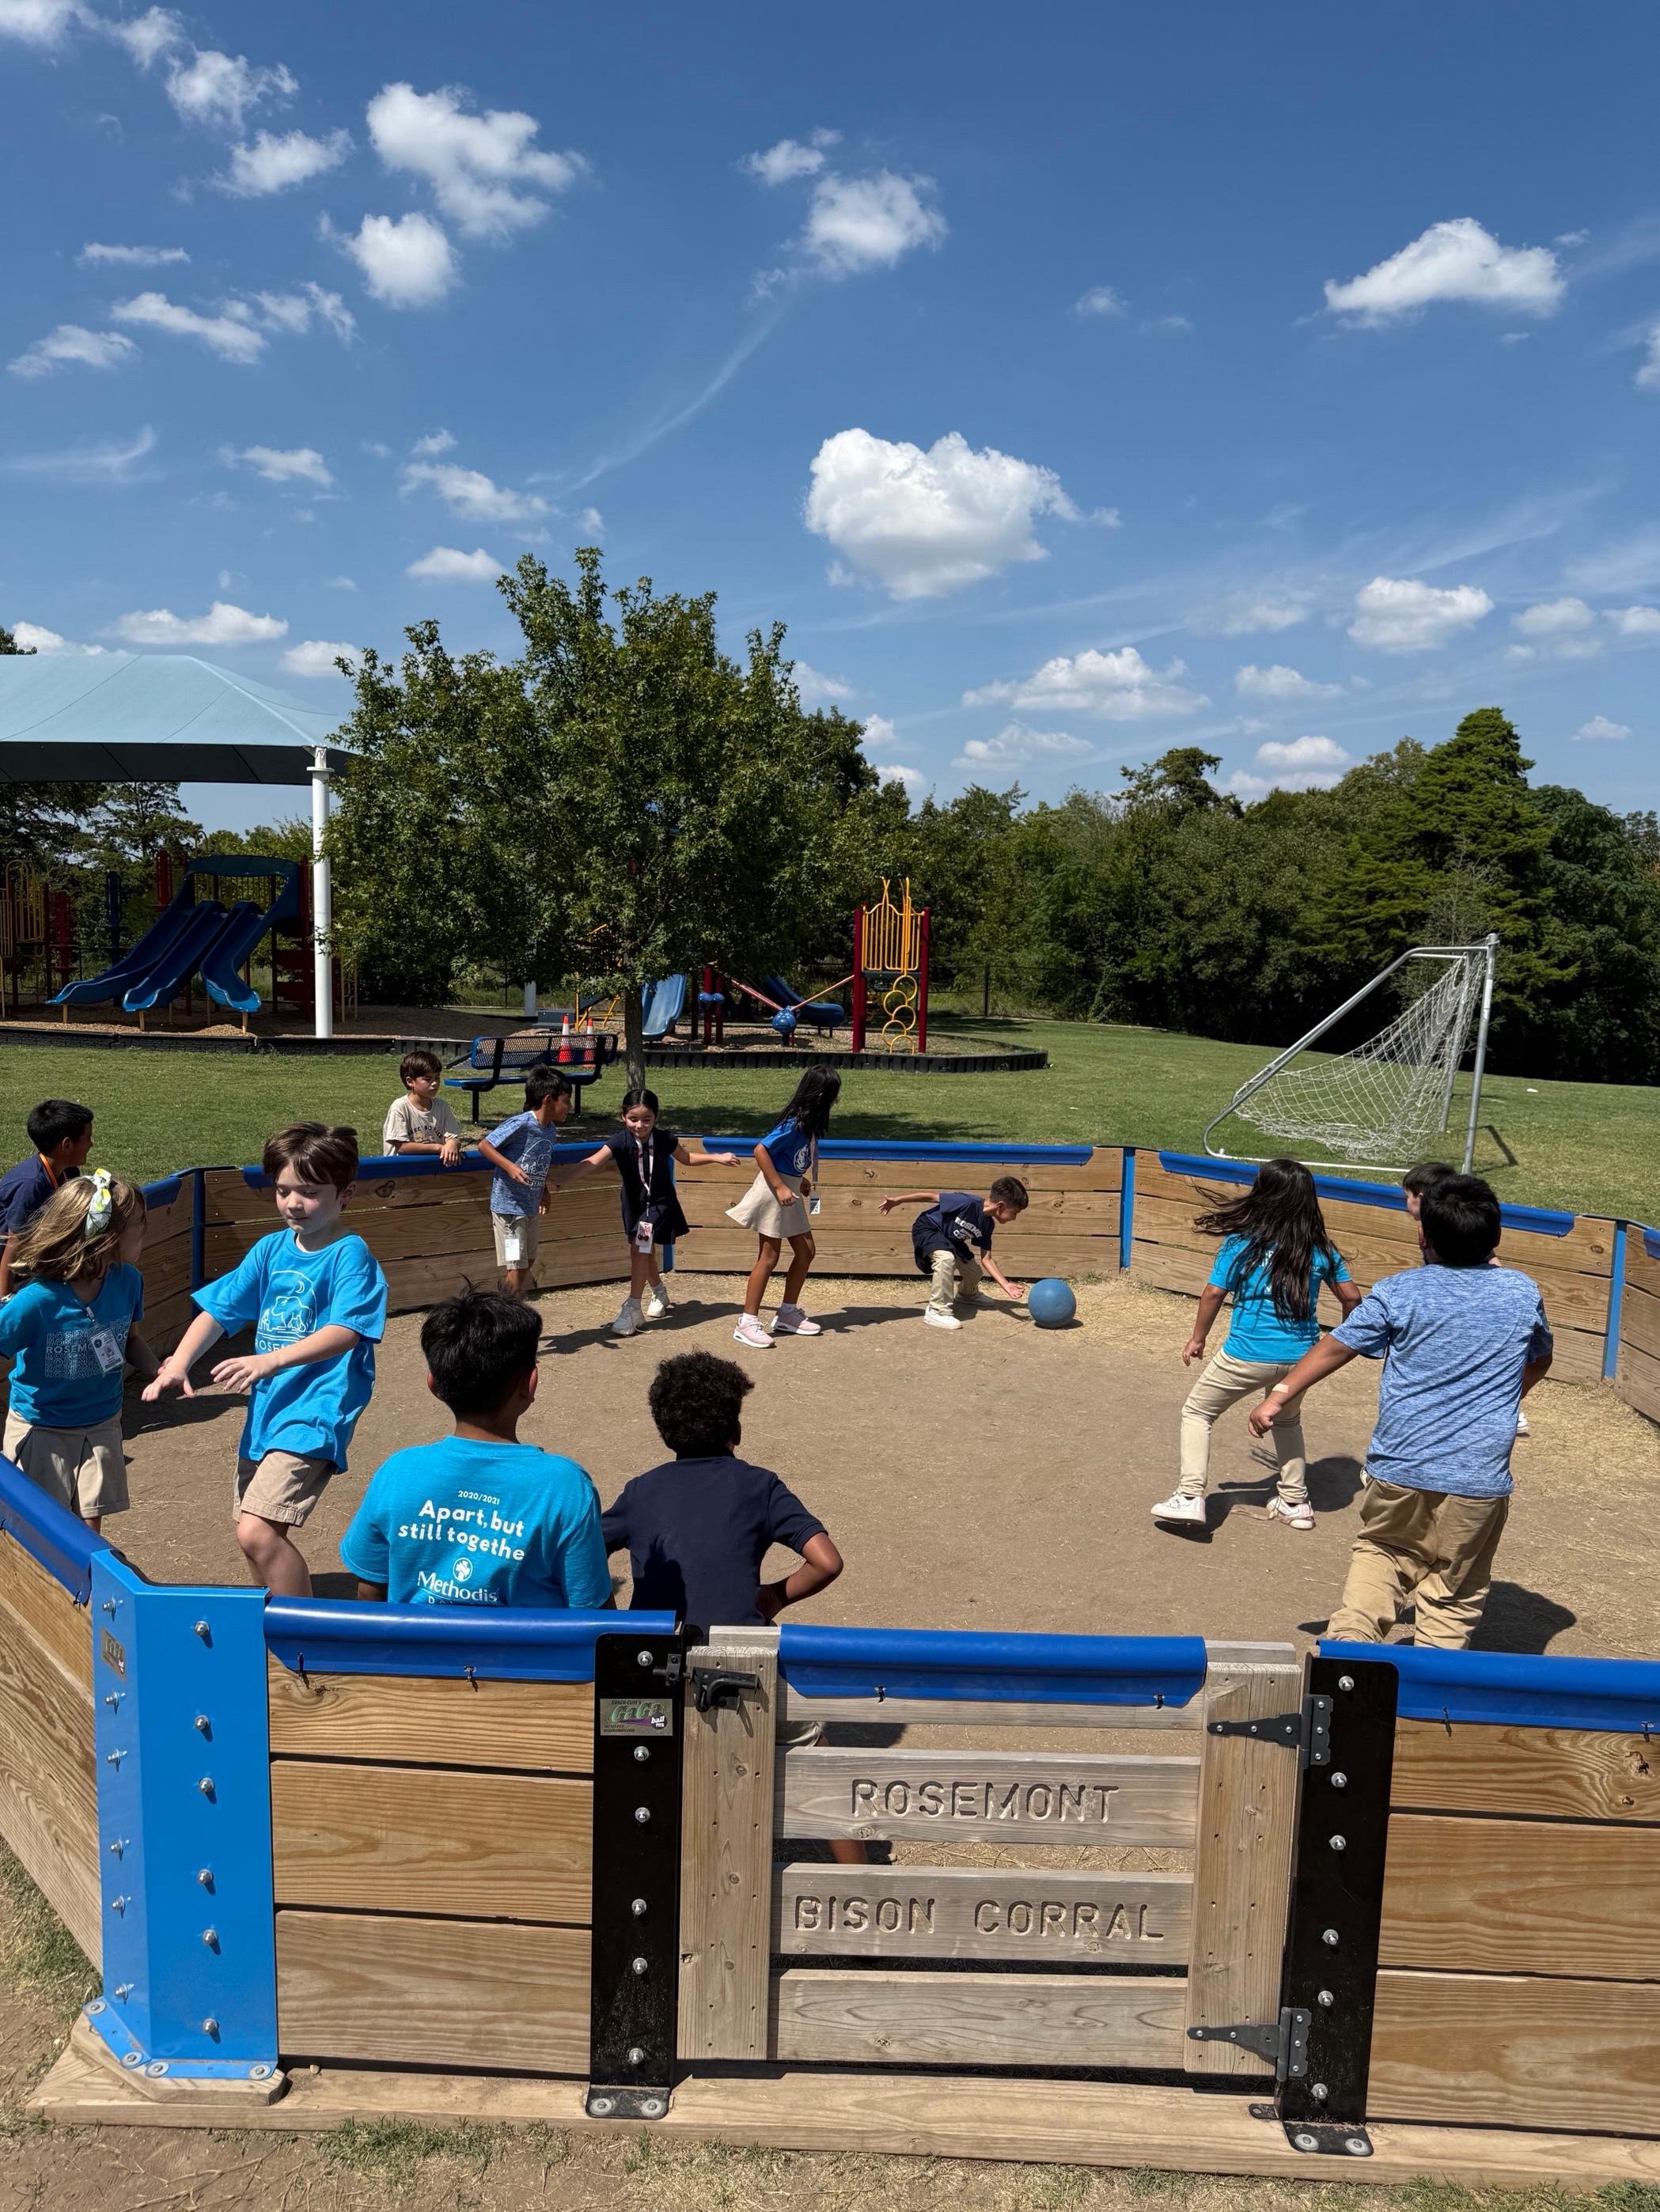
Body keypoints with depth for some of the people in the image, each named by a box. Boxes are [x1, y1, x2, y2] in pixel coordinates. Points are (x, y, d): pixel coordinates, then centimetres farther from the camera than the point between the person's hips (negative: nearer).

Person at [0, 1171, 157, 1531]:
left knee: (90, 1528, 7)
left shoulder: (127, 1281, -11)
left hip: (102, 1424, 4)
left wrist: (160, 1373, -10)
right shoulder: (37, 1301, -28)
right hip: (40, 1430, -4)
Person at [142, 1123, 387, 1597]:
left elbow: (345, 1332, -24)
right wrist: (178, 1363, -11)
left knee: (257, 1532, -19)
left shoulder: (351, 1255, -12)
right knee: (254, 1529, 19)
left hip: (315, 1411, -8)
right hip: (266, 1405, 8)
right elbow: (218, 1311, 4)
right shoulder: (271, 1250, 7)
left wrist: (271, 1359, -34)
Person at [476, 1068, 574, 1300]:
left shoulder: (550, 1130, 4)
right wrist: (510, 1167, -28)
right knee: (517, 1267, -5)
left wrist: (544, 1192, 7)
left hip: (532, 1207, 8)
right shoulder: (520, 1124, -20)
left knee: (528, 1264, 16)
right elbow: (484, 1146, -18)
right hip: (509, 1205, -8)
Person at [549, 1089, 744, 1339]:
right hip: (634, 1205, 2)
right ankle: (659, 1294, 45)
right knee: (645, 1252, 18)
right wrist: (563, 1180, -48)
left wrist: (718, 1157, 0)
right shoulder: (620, 1142, -21)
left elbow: (687, 1158, 6)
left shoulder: (665, 1139, -15)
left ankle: (633, 1308, -13)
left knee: (640, 1250, -18)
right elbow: (592, 1162, -34)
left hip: (659, 1204, -2)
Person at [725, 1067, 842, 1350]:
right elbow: (761, 1150, -24)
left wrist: (799, 1181, 11)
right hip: (774, 1191, -9)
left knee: (806, 1252, 12)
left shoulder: (809, 1124, 5)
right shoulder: (794, 1124, -22)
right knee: (769, 1257, -5)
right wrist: (780, 1187, -23)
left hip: (790, 1191, 9)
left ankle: (788, 1314, 24)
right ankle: (748, 1323, 2)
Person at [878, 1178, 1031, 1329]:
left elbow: (986, 1259, -4)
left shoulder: (987, 1224, -9)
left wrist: (1006, 1285, -13)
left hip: (950, 1238, 8)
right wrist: (897, 1200, -19)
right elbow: (931, 1196, -27)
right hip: (927, 1229, -8)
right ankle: (937, 1310, -25)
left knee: (975, 1272, 11)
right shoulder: (968, 1203, -34)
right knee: (946, 1258, -36)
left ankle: (967, 1293, 49)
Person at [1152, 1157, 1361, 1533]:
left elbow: (1214, 1293, -8)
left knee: (1197, 1412, 15)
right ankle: (1295, 1502, 35)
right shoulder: (1321, 1248, 0)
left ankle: (1190, 1498, 5)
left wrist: (1198, 1339, 6)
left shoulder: (1242, 1241, -10)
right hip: (1301, 1357, 4)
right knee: (1287, 1420, 32)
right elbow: (1351, 1298, 4)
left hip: (1248, 1355, -4)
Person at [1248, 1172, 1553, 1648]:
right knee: (1455, 1594, 13)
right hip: (1478, 1479, 1)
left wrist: (1277, 1396, 10)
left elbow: (1336, 1347, 0)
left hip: (1399, 1469, 0)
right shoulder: (1523, 1293, 1)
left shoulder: (1397, 1293, -7)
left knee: (1380, 1553, 22)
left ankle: (1349, 1639, 7)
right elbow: (1539, 1361, 18)